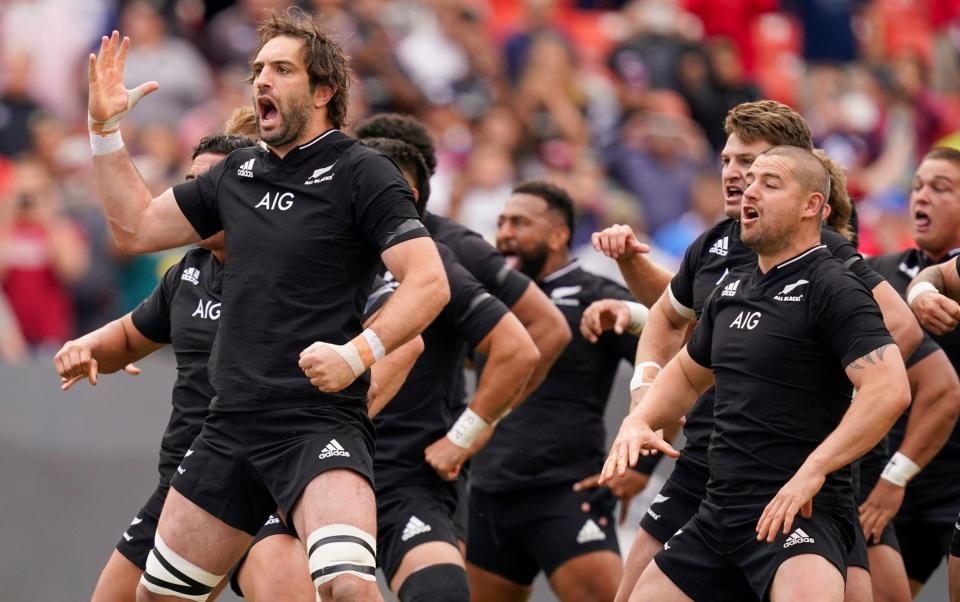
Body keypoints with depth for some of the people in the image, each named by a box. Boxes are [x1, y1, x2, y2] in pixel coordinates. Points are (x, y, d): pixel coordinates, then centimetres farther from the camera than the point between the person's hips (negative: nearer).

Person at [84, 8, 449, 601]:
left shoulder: (362, 174, -5)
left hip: (321, 425, -7)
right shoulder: (238, 173, 15)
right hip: (231, 427, 7)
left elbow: (429, 281, -13)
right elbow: (136, 227, 24)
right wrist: (105, 128, 15)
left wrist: (358, 354, -25)